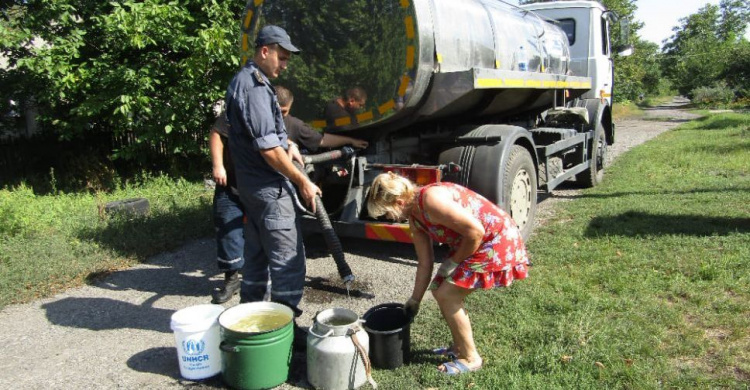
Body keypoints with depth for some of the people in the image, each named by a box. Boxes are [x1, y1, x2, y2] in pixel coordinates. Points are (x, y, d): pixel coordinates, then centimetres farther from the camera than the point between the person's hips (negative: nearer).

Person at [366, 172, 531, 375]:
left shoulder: (431, 199, -25)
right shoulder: (415, 218, 4)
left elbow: (475, 230, -25)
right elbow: (425, 263, 12)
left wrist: (454, 261, -12)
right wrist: (415, 300, 17)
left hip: (497, 240, -9)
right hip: (477, 242, 9)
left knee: (446, 296, -7)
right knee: (439, 289, 10)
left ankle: (470, 358, 10)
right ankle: (459, 347, 29)